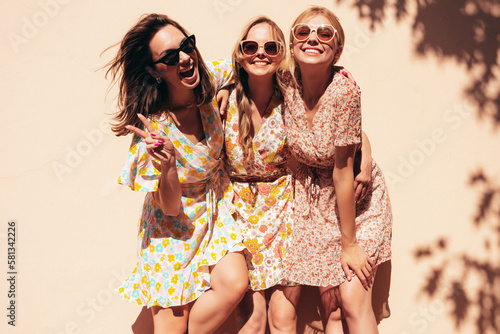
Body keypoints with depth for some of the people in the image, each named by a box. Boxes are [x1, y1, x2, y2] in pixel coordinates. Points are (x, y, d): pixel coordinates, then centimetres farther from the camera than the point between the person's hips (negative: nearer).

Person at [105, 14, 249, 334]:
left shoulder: (211, 81, -16)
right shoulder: (153, 128, -27)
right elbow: (170, 206, -20)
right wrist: (167, 167, -40)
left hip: (216, 206, 4)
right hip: (175, 222, -4)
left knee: (235, 282, -18)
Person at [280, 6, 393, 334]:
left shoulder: (344, 90, -26)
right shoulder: (287, 85, -16)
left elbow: (343, 172, -23)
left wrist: (349, 243, -16)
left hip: (358, 198, -4)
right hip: (314, 199, 4)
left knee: (353, 299, -8)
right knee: (331, 302, 5)